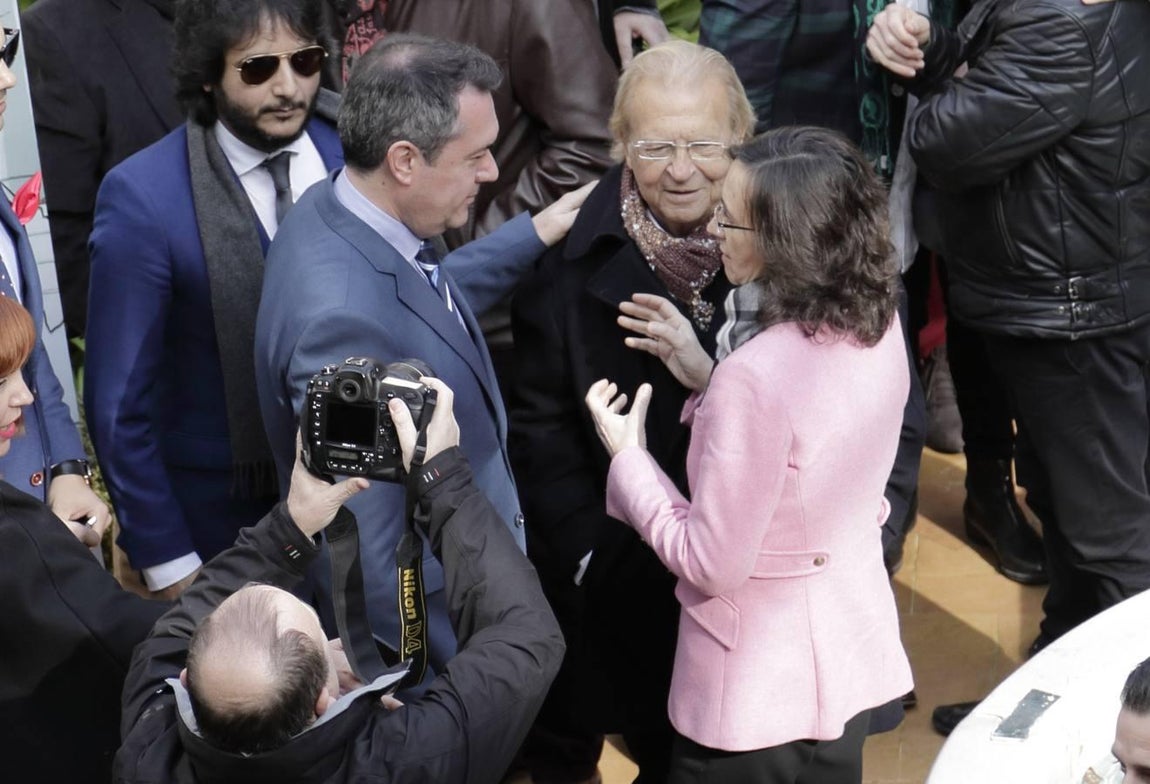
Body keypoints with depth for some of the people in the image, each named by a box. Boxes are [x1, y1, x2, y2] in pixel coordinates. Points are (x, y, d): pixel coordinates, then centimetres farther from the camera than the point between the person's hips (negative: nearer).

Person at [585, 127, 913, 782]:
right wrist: (708, 378, 2)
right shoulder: (878, 322, -7)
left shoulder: (756, 376, -30)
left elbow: (710, 564, -21)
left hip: (763, 691, -7)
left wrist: (628, 458, -11)